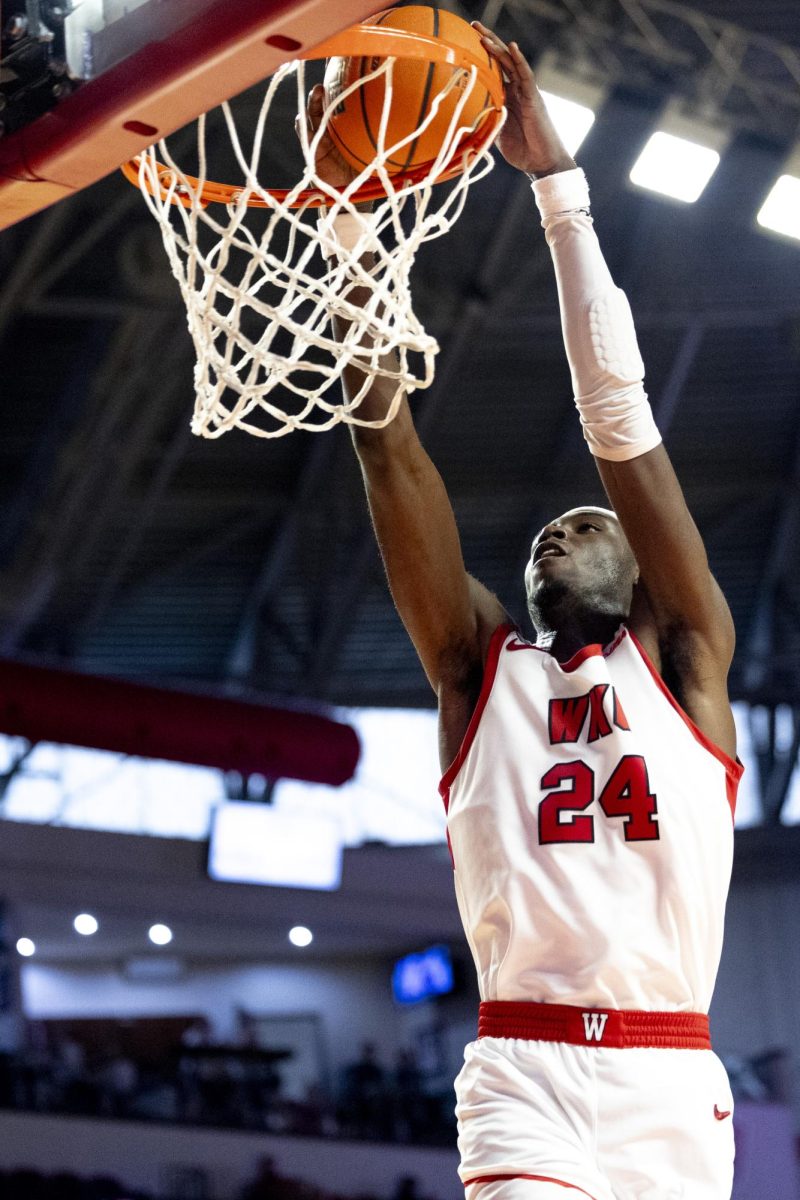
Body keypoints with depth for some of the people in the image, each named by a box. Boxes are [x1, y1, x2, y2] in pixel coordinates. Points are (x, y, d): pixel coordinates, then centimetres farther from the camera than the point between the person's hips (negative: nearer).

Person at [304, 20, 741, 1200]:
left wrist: (557, 182, 0)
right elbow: (385, 440, 8)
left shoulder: (683, 660, 11)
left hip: (674, 1089, 1)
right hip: (525, 1086, 0)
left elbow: (619, 418, 4)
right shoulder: (481, 667, 15)